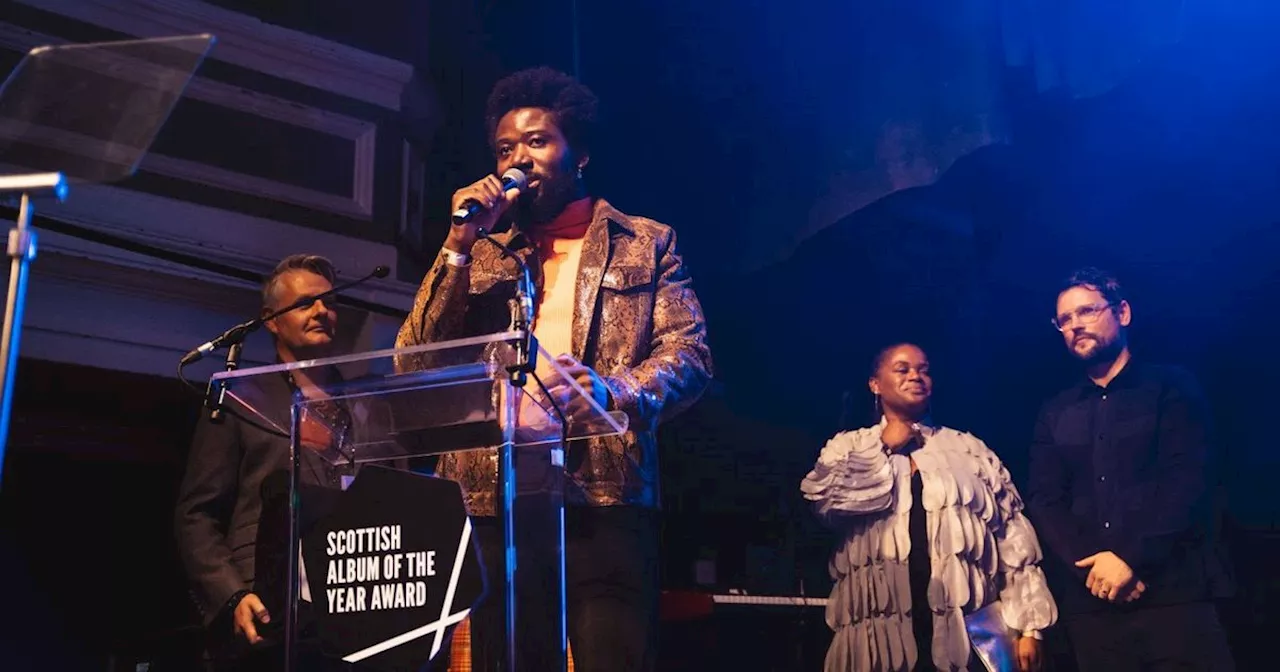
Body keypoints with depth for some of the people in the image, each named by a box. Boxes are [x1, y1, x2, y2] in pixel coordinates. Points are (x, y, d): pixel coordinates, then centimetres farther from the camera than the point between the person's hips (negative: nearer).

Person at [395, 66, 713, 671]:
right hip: (488, 501, 3)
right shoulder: (479, 256, 19)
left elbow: (689, 354, 1)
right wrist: (461, 242, 1)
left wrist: (611, 391, -19)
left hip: (602, 499, -2)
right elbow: (412, 363, 9)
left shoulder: (646, 242, 12)